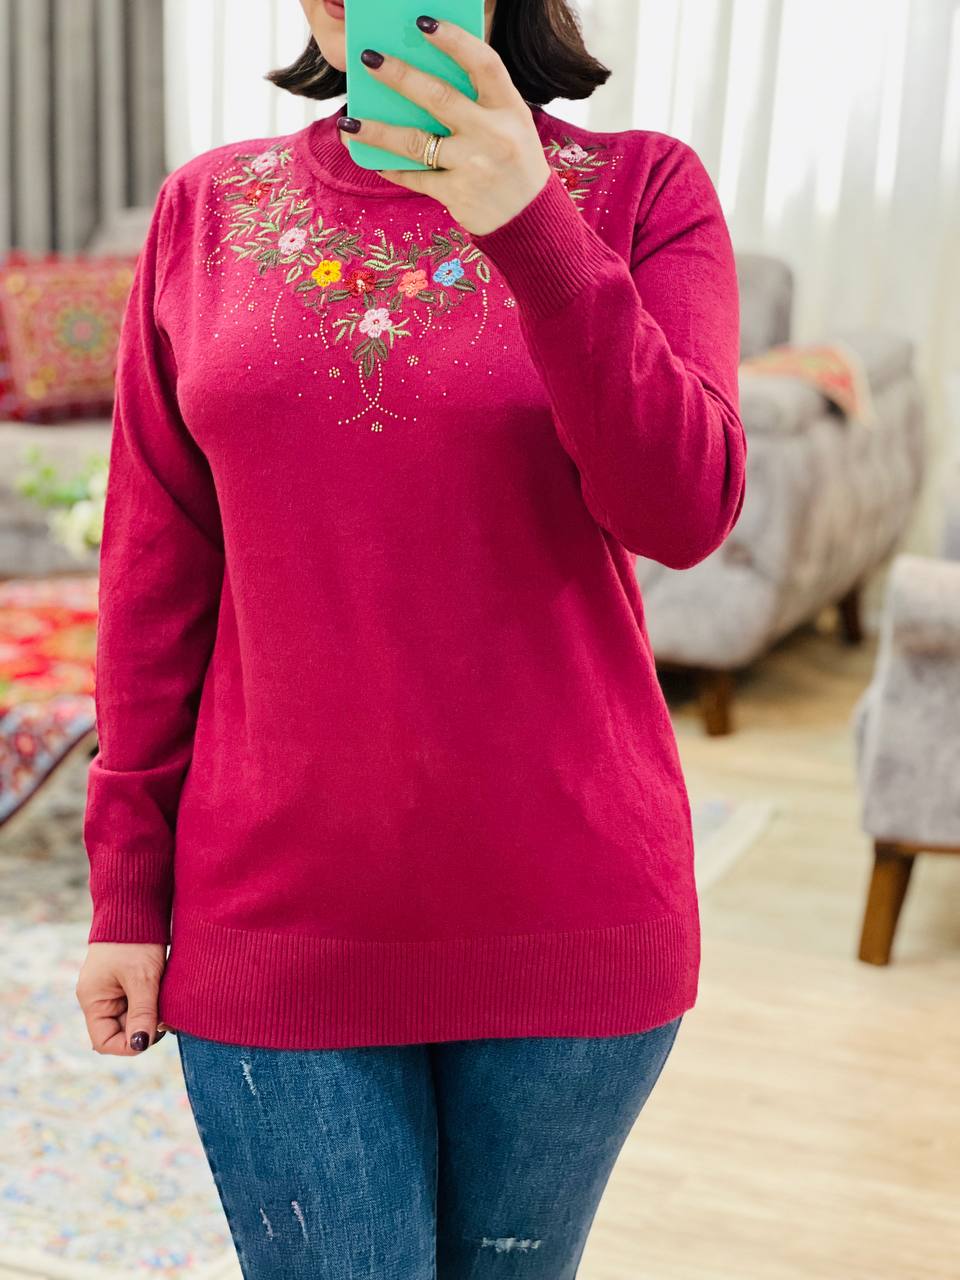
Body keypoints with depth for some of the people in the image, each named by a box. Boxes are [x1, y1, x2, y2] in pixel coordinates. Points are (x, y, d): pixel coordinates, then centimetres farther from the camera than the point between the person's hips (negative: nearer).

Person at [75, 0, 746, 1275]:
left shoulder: (642, 190, -2)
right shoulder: (209, 210, 2)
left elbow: (683, 510, -16)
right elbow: (157, 571, 3)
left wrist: (533, 228, -26)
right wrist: (128, 885, 3)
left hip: (564, 916, 0)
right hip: (282, 921, 1)